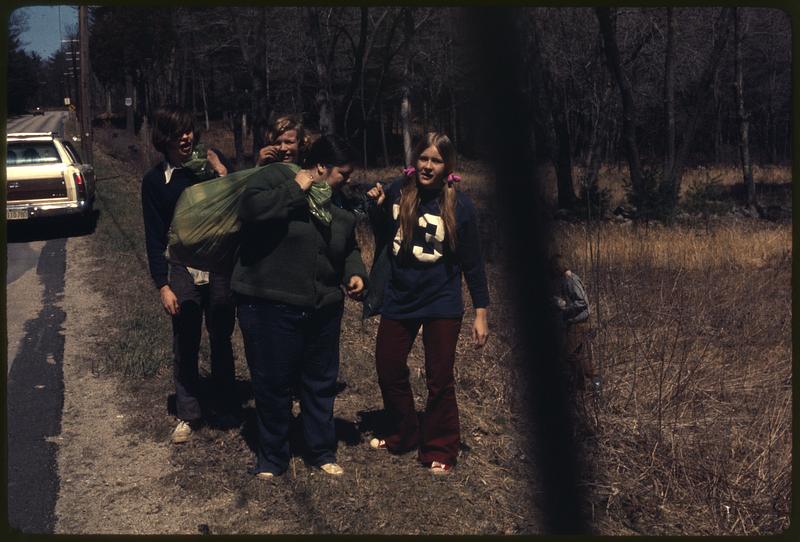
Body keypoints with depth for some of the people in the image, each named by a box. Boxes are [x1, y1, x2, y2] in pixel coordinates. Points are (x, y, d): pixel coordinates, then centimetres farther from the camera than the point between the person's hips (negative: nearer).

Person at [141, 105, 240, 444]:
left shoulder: (214, 162, -1)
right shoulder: (155, 181, -1)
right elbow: (154, 238, 1)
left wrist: (222, 172, -16)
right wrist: (163, 286, -4)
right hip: (182, 272, 0)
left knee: (221, 340, 10)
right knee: (185, 346, 6)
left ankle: (224, 408, 25)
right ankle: (188, 414, 20)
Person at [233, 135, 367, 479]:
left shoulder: (340, 207, 11)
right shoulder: (278, 177, -8)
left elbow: (350, 249, 23)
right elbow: (250, 208, -26)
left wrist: (355, 273, 3)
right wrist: (295, 189, -21)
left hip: (324, 310, 6)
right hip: (269, 308, -6)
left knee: (321, 384, 15)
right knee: (272, 384, 4)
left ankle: (322, 452, 32)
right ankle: (272, 457, 22)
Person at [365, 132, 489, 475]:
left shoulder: (459, 205, -10)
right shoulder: (397, 192, -4)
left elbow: (472, 262, -6)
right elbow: (381, 238, 10)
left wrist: (481, 312, -6)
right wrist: (377, 208, -9)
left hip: (441, 305, -3)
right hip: (398, 300, 3)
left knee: (439, 380, 3)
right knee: (388, 370, 11)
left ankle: (439, 450, 19)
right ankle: (403, 436, 33)